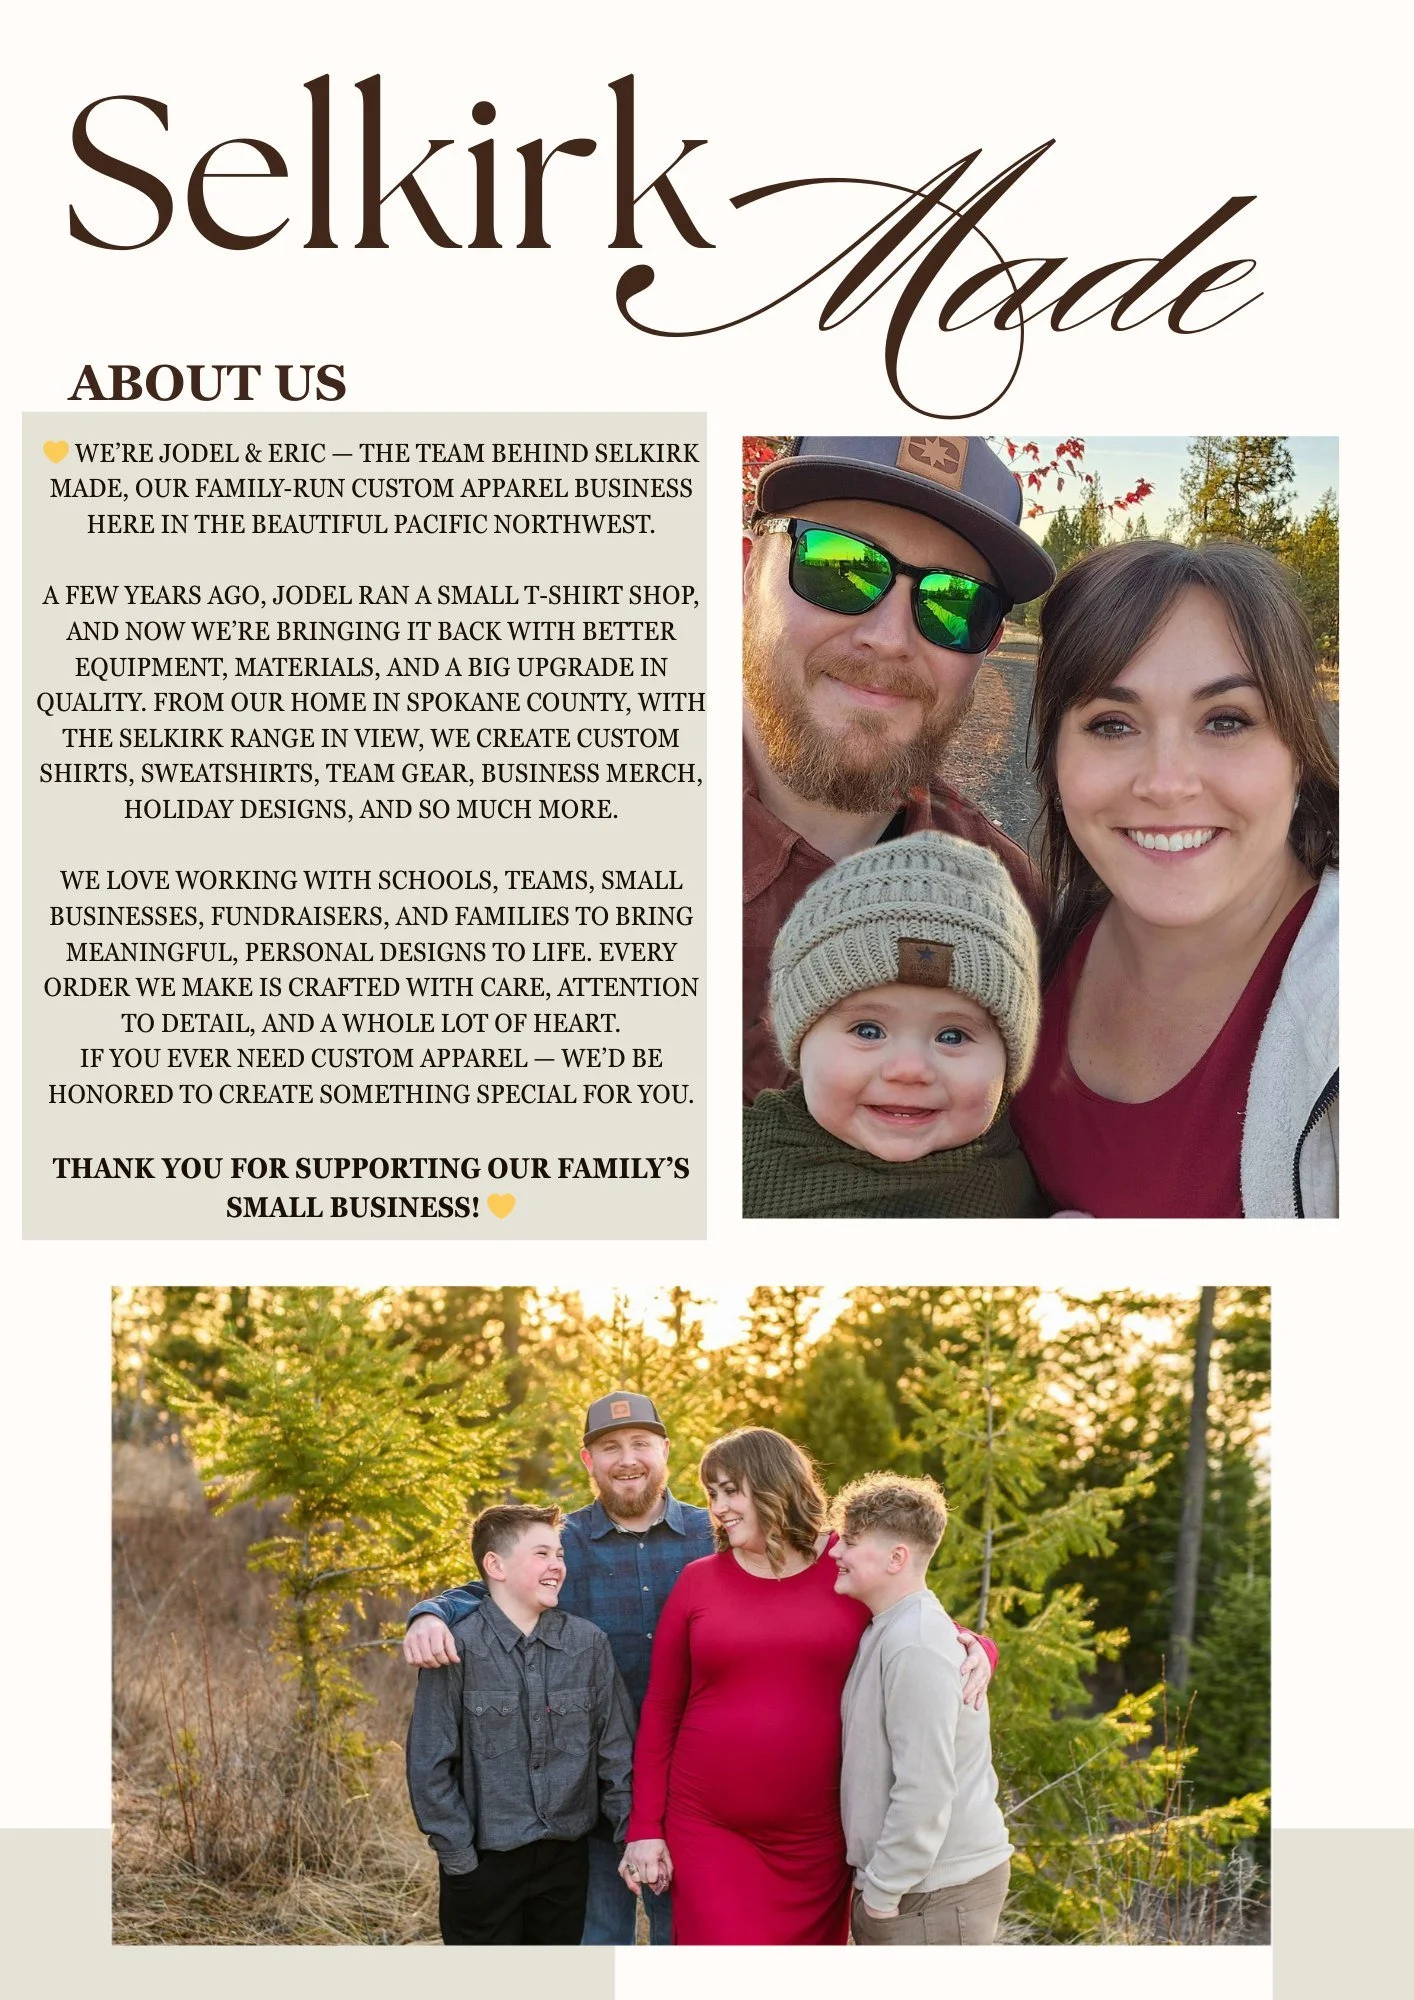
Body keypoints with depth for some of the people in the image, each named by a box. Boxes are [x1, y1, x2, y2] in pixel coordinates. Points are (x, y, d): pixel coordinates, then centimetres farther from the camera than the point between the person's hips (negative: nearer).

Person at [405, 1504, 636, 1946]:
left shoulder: (588, 1643, 0)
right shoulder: (458, 1647, -11)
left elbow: (616, 1749, 5)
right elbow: (429, 1762, -9)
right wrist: (458, 1854, -10)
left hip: (566, 1858, 3)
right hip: (484, 1861, -3)